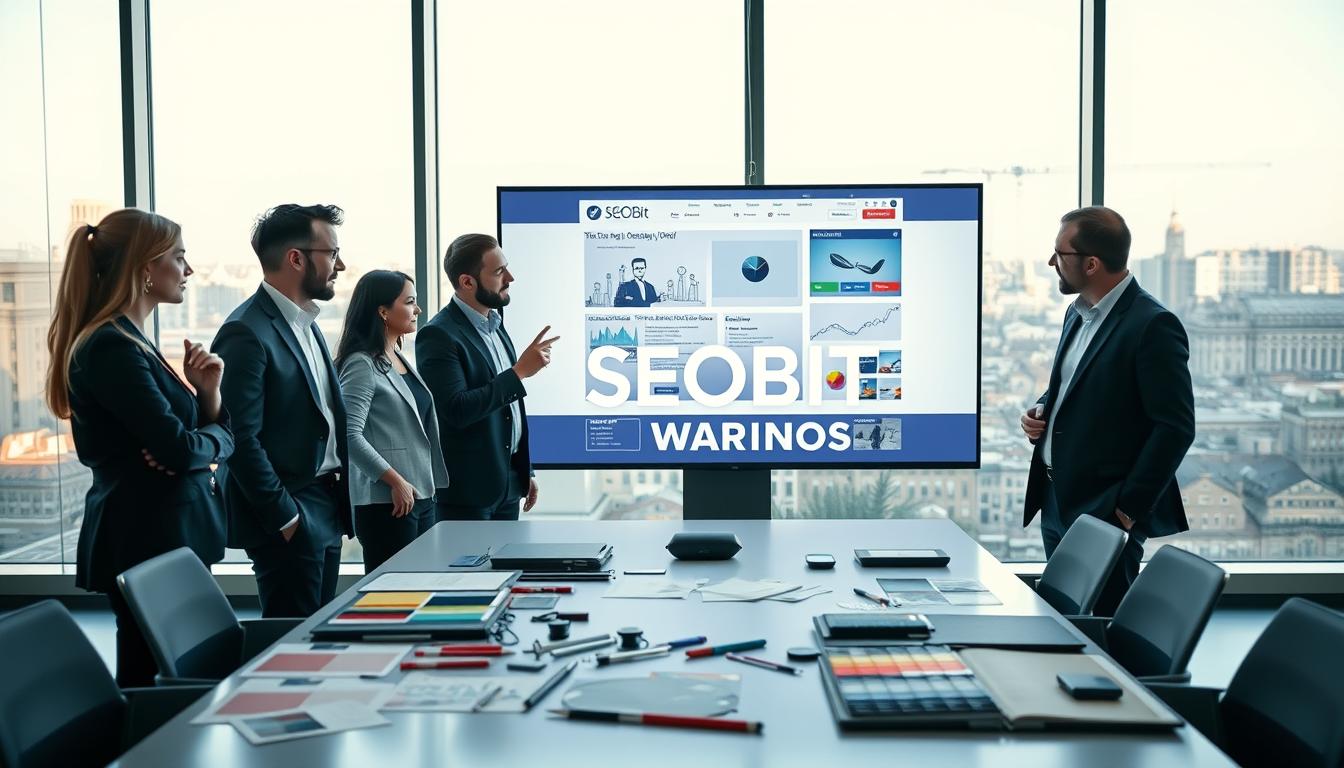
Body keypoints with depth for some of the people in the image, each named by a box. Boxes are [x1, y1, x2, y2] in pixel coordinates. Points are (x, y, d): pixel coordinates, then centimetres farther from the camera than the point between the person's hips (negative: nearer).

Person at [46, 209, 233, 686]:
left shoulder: (132, 344, 15)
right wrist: (216, 438, -2)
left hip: (166, 537, 9)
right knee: (151, 683, -4)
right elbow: (180, 448, -22)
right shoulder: (111, 348, -15)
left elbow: (214, 433, 16)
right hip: (147, 540, -9)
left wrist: (207, 393, -3)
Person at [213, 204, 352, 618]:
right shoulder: (247, 333, -16)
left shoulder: (306, 324, 13)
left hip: (327, 509, 9)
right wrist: (285, 519, -17)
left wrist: (340, 505, 11)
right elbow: (242, 440, -20)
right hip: (289, 518, -9)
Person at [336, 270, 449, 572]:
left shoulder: (401, 360, 15)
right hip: (386, 501, -8)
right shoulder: (362, 365, -11)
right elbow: (350, 435, -19)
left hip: (421, 496, 8)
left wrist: (428, 486, 15)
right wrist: (396, 482, -19)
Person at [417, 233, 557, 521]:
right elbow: (457, 409, -25)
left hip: (507, 483, 8)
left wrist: (526, 471, 19)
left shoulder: (494, 324, 12)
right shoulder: (438, 335, -15)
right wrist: (520, 371, -22)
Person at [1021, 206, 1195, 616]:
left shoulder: (1152, 325, -17)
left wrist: (1129, 508, -17)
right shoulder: (1078, 312, 11)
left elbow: (1176, 426, -18)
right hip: (1057, 502, 8)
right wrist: (1042, 411, 3)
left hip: (1105, 511, -8)